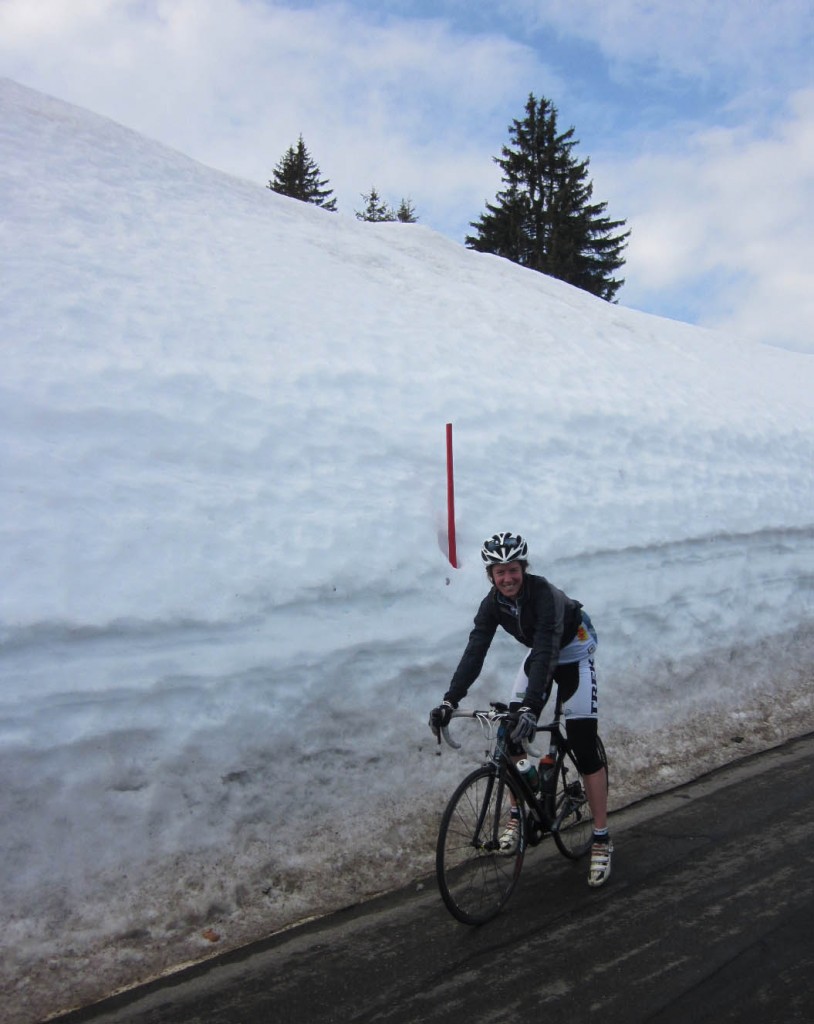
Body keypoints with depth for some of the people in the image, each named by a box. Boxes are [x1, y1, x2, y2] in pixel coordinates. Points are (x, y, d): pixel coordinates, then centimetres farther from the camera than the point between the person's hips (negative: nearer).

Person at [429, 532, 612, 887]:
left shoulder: (544, 594, -34)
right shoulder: (492, 604, -18)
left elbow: (546, 651, -43)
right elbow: (474, 652, -24)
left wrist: (532, 706, -54)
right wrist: (449, 700, -36)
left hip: (573, 651, -5)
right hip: (539, 653, 6)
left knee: (583, 744, -10)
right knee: (512, 733, -4)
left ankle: (601, 840, 0)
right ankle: (518, 814, 15)